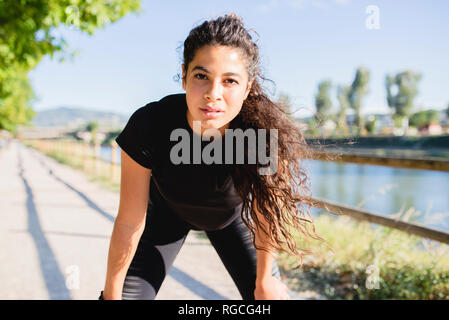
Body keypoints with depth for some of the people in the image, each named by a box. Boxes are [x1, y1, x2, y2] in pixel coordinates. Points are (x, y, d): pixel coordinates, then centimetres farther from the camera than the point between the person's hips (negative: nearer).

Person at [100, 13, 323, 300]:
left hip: (232, 215, 1)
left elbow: (266, 215, -19)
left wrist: (264, 281, -6)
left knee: (270, 295, 0)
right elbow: (129, 223, -24)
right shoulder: (148, 127, -36)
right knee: (131, 293, -8)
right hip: (167, 213, 0)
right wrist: (111, 293, -13)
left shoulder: (265, 131, -36)